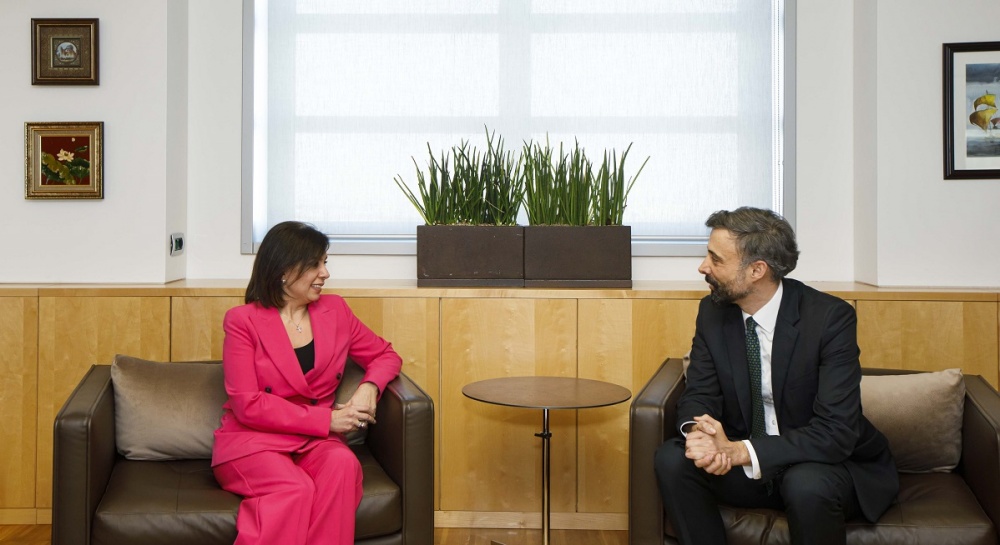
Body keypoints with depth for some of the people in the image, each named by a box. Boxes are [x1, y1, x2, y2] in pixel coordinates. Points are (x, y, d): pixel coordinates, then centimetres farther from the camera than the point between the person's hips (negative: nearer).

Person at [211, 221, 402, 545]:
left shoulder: (334, 310, 10)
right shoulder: (242, 321, -2)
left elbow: (385, 356, 19)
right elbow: (248, 405, -9)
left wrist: (369, 387, -6)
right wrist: (327, 419, -15)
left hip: (316, 440, 4)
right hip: (253, 440, -3)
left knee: (344, 464, -32)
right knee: (294, 488, -35)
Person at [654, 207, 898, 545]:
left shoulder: (831, 318, -20)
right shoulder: (713, 311, -4)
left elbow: (835, 432, -26)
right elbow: (699, 394, -1)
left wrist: (740, 451, -35)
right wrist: (698, 431, -27)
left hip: (825, 467, -4)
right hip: (743, 460, 5)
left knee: (807, 484, -37)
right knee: (672, 460, -20)